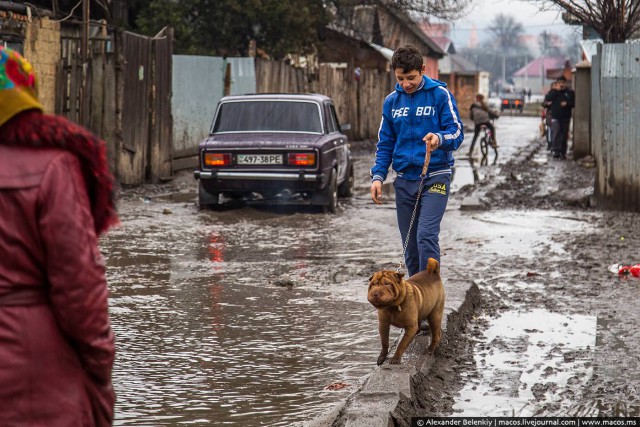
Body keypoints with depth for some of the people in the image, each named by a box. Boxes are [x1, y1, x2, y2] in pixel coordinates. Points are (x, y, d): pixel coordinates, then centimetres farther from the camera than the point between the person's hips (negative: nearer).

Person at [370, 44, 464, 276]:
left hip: (435, 177, -5)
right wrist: (378, 176, 1)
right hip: (404, 180, 5)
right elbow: (385, 144, 15)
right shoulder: (391, 101, 10)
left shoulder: (440, 94, -4)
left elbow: (457, 132, -8)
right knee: (410, 246, 8)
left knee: (426, 236, -19)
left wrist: (440, 138, -30)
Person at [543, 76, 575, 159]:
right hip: (555, 117, -1)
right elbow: (547, 99, -10)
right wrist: (555, 90, -12)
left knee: (564, 136, 5)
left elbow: (574, 102, 3)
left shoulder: (570, 92, 7)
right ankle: (556, 151, -19)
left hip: (565, 118, 1)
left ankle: (563, 153, 14)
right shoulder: (553, 91, 6)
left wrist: (567, 104, -15)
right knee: (555, 133, -16)